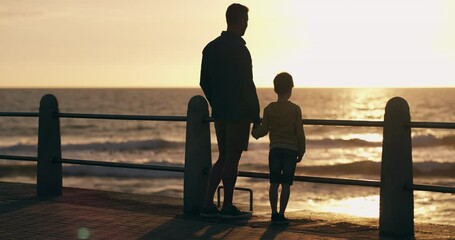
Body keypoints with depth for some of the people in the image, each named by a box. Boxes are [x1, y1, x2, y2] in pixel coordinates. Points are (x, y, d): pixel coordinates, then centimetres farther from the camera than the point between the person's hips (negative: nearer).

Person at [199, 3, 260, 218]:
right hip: (239, 113, -7)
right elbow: (247, 84, -16)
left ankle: (208, 205, 11)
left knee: (223, 157, 14)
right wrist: (255, 114, -9)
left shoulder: (210, 48, 9)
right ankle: (227, 207, 8)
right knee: (232, 158, 1)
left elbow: (204, 82, 12)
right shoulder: (239, 48, -14)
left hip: (219, 112, 7)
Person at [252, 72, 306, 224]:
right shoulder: (295, 109, -5)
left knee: (274, 183, 7)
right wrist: (301, 151, 5)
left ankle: (274, 213, 8)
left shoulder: (269, 109, 0)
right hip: (291, 150, -2)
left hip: (275, 149, 2)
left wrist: (255, 132, 23)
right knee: (286, 184, 1)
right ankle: (281, 215, -1)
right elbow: (300, 132, -4)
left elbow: (264, 130, 1)